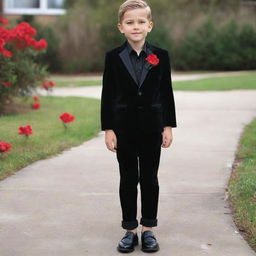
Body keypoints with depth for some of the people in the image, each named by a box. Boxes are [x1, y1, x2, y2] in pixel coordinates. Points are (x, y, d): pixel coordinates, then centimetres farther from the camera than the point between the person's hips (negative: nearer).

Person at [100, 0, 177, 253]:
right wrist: (108, 129, -6)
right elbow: (107, 95, -2)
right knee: (128, 180, 7)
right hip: (123, 128, 0)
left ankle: (148, 230, 19)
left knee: (149, 179, 8)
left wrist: (168, 126, -1)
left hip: (152, 127, 1)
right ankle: (130, 230, 16)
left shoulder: (160, 56, -1)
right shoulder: (113, 57, -2)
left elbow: (167, 93, 3)